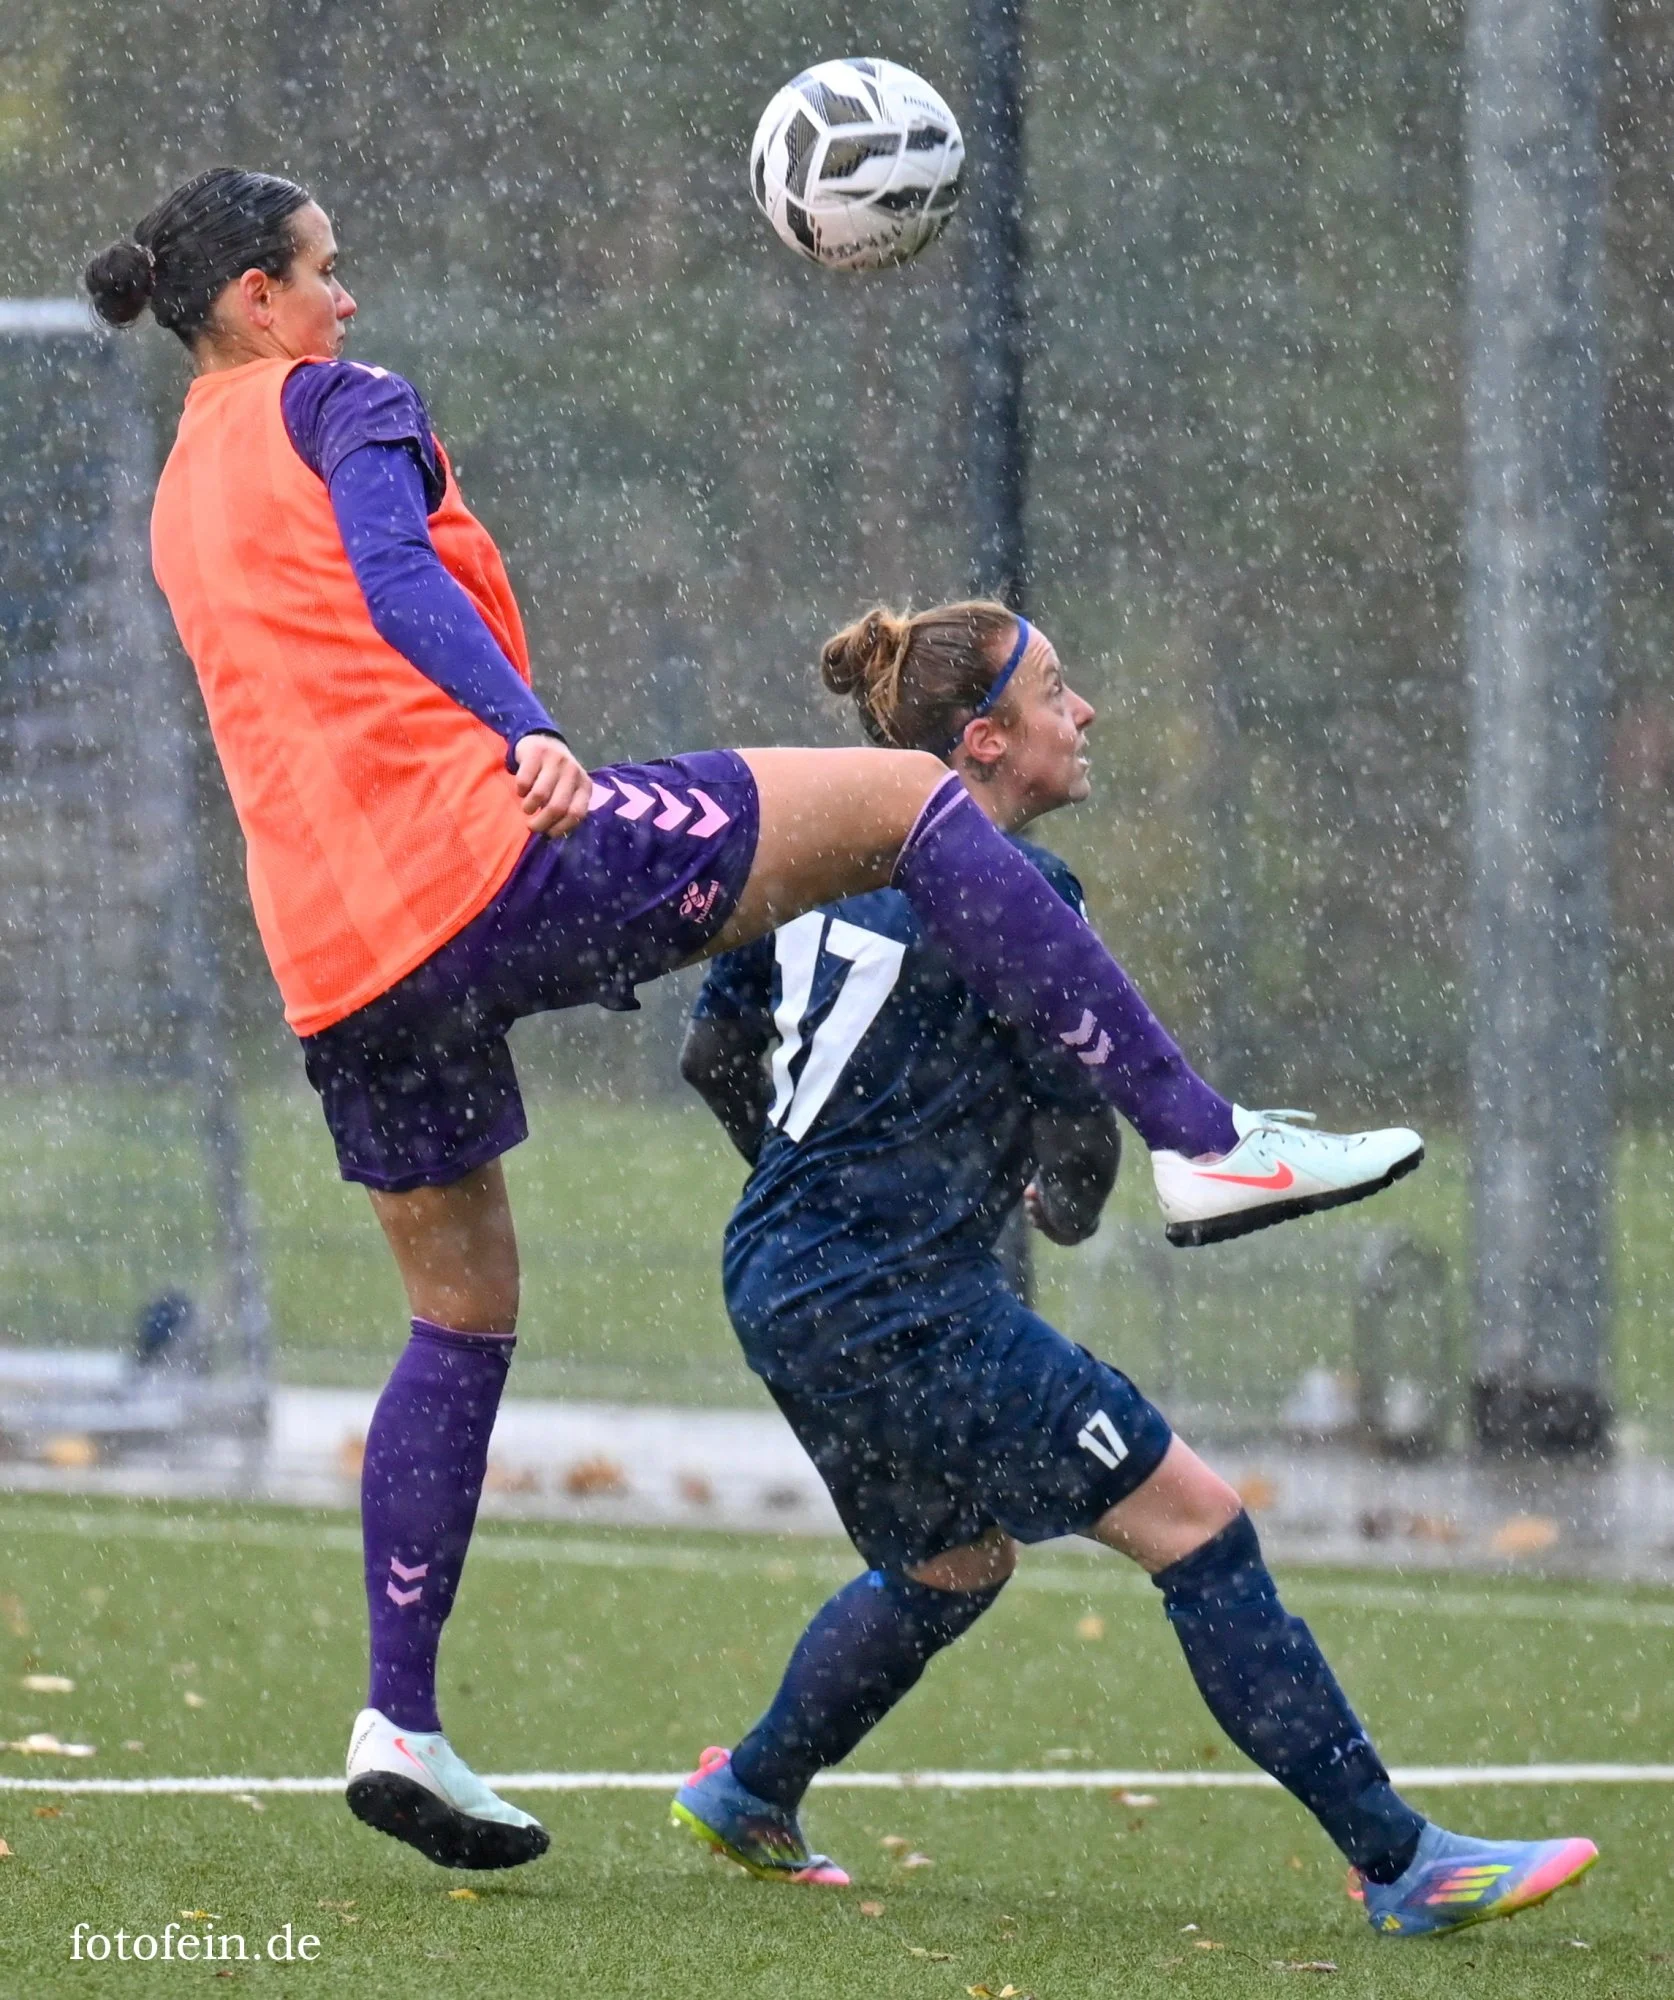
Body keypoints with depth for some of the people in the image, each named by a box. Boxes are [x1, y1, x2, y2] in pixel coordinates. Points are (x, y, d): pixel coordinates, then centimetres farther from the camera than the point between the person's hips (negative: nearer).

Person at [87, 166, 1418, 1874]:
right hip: (488, 855, -8)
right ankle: (1197, 1139, -9)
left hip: (338, 959, 8)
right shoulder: (338, 404, 1)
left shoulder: (182, 501, 24)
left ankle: (399, 1721, 14)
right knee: (907, 800, -1)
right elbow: (396, 578, -18)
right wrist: (527, 737, -32)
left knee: (461, 1316, 19)